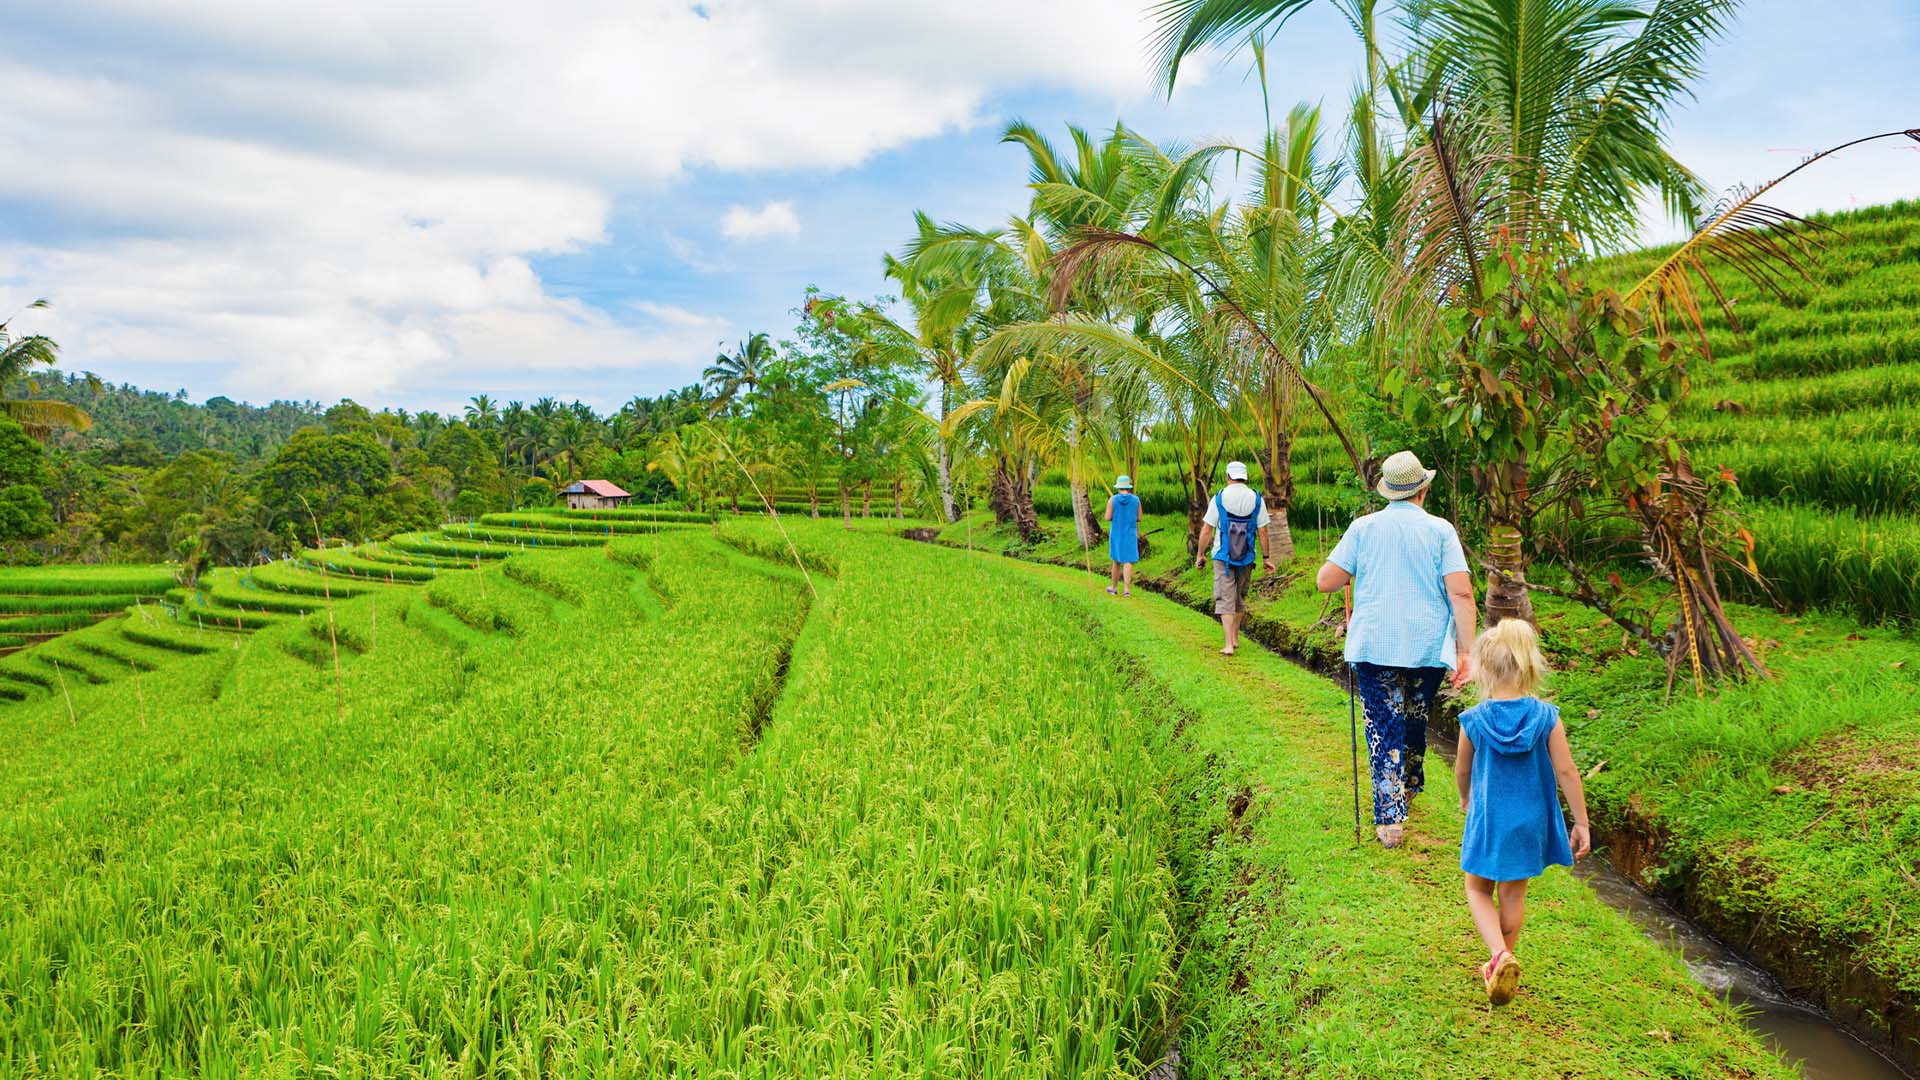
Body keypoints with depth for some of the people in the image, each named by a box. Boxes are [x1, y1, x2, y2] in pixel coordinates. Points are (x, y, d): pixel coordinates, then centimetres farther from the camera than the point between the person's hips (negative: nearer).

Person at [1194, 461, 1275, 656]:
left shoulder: (1219, 498, -7)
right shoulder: (1256, 499, -1)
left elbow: (1206, 530, -6)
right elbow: (1262, 532, -1)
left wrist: (1201, 555, 4)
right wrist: (1267, 557, 8)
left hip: (1223, 556, -3)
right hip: (1247, 558, 3)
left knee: (1225, 599, -1)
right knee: (1240, 598, 19)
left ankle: (1229, 645, -9)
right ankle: (1235, 638, 30)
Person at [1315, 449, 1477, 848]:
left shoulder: (1363, 528, 0)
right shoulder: (1440, 530, -1)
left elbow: (1325, 581, -2)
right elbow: (1461, 593, -10)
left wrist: (1352, 575, 19)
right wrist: (1466, 651, -7)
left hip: (1374, 647, -1)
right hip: (1427, 648, 1)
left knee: (1384, 729, 1)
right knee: (1415, 721, 22)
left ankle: (1390, 818, -7)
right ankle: (1409, 787, 41)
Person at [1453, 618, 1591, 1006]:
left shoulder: (1474, 720, -14)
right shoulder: (1546, 718, -13)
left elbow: (1462, 771, 1)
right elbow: (1566, 772, -10)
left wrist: (1466, 799, 23)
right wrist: (1582, 824, 0)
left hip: (1487, 818, -2)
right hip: (1529, 821, 2)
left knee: (1478, 890, 15)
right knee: (1513, 895, 19)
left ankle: (1499, 954, -8)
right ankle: (1502, 964, 31)